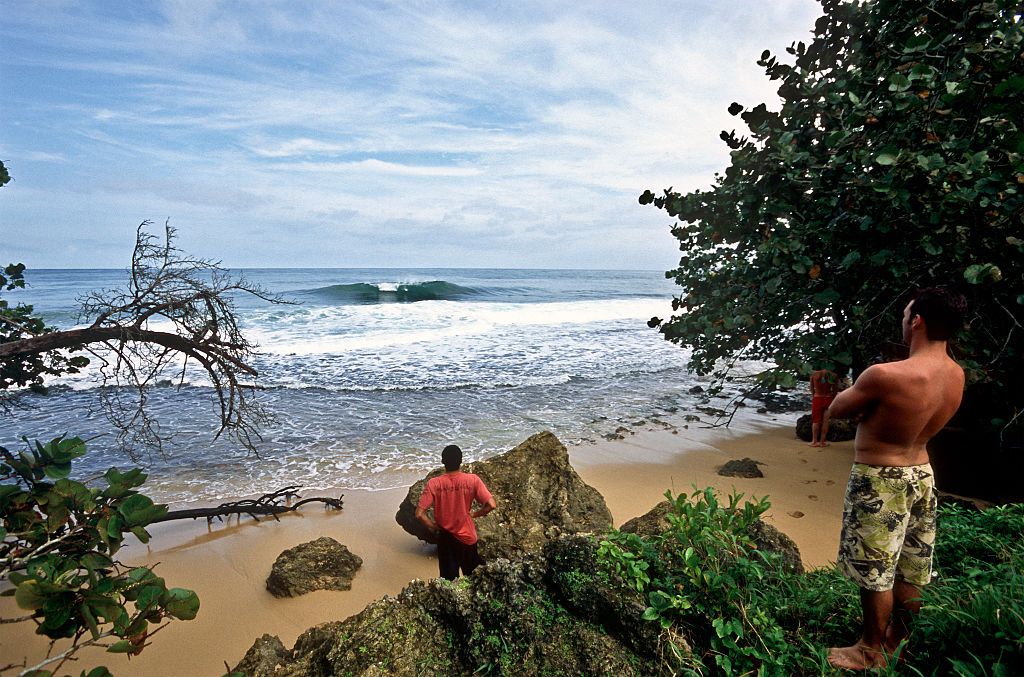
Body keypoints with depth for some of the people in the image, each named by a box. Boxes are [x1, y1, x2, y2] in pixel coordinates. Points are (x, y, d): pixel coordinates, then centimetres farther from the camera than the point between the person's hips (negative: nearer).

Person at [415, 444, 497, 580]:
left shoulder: (433, 484, -17)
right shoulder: (473, 480, -17)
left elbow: (419, 514, -20)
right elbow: (491, 505, -19)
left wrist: (434, 526, -2)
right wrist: (474, 514, -2)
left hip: (446, 538, 0)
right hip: (468, 537, 0)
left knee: (449, 581, 16)